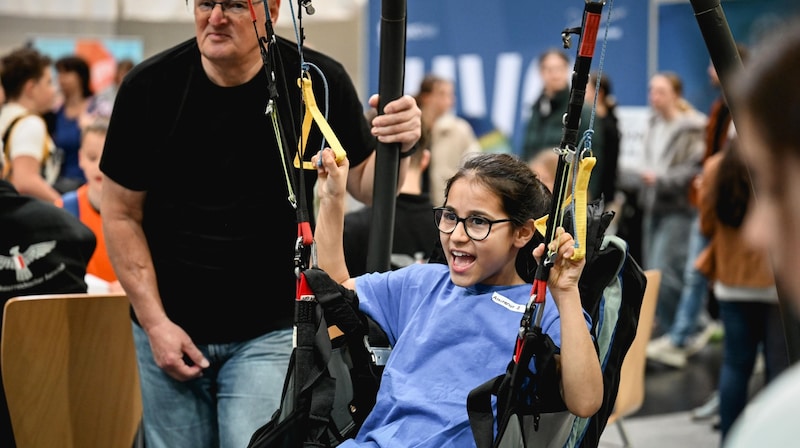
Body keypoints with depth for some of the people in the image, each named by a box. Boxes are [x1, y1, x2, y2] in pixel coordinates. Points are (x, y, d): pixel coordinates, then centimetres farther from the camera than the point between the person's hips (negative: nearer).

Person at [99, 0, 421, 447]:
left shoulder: (319, 81, -10)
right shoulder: (149, 85, -8)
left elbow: (365, 185, 0)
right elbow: (121, 214, -1)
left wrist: (396, 147, -23)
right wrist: (155, 323, -6)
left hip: (271, 331, -1)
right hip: (169, 330, 2)